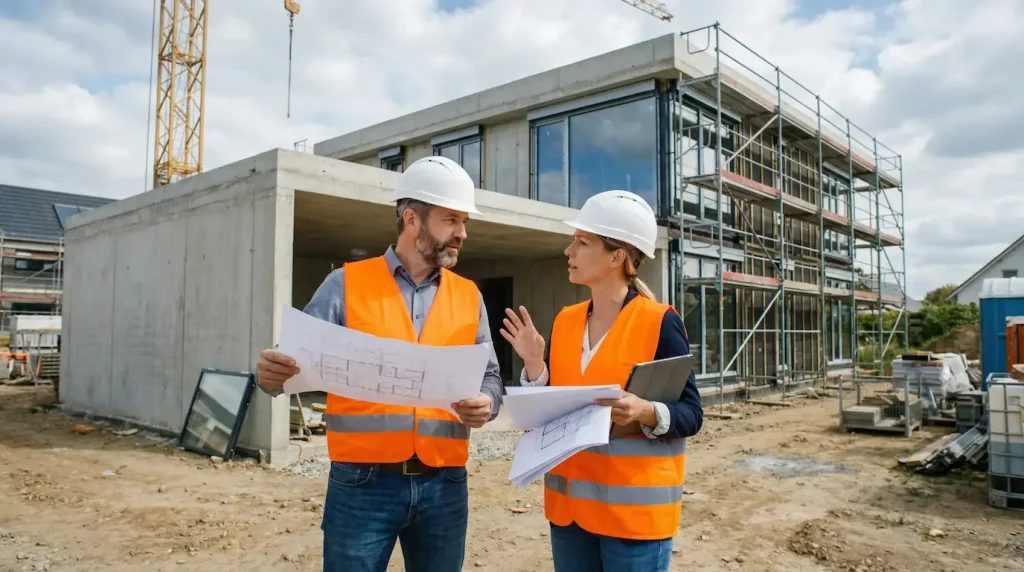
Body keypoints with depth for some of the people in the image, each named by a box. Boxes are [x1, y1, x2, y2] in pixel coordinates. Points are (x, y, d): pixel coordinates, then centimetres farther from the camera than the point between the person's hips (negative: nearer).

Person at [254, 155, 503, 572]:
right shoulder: (346, 284, 0)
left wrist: (486, 404, -13)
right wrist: (272, 374, -24)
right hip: (362, 483, -3)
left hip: (443, 486, 3)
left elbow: (489, 377, 8)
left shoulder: (469, 296, 9)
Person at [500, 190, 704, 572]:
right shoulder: (564, 321, 6)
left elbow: (691, 414, -10)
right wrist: (534, 366, -9)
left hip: (636, 507, -5)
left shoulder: (660, 323, -11)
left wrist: (646, 413, -28)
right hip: (569, 503, 5)